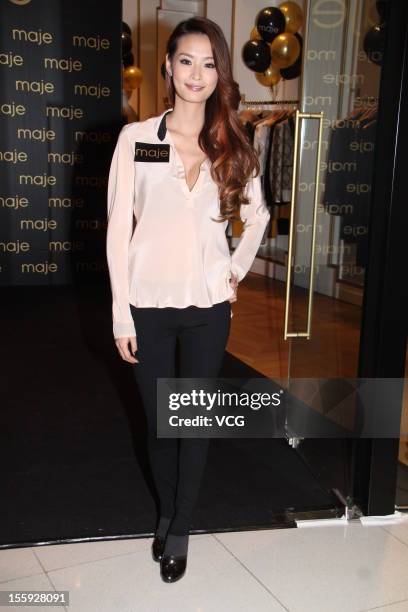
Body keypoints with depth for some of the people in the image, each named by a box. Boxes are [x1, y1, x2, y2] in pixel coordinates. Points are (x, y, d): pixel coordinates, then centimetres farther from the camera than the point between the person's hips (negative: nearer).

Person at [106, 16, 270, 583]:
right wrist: (121, 314, -7)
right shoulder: (136, 138, -4)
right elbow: (118, 228, -5)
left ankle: (180, 529, 26)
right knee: (158, 420, 12)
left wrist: (238, 269, 6)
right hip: (150, 306, -1)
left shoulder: (233, 146, 3)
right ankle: (167, 511, 35)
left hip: (208, 307, 1)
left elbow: (258, 215, 18)